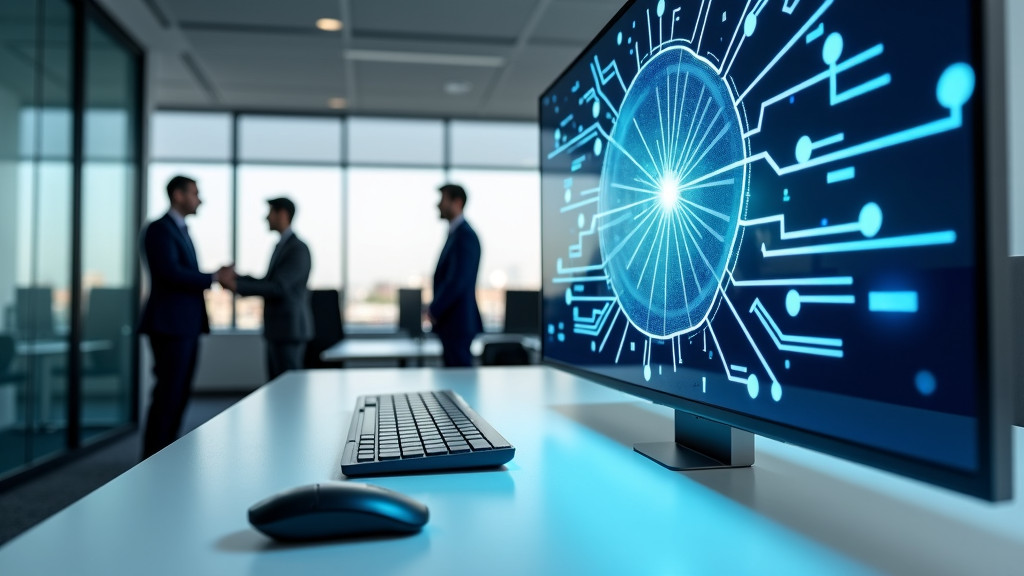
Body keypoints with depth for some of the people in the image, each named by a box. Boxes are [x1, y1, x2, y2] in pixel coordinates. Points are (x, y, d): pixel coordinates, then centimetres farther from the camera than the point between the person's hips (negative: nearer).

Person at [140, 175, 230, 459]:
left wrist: (215, 276, 7)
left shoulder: (181, 230, 20)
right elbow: (171, 273, -21)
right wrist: (213, 277, -14)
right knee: (168, 393, -6)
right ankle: (152, 458, 3)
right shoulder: (159, 229, -9)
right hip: (170, 325, -9)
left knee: (180, 393, 11)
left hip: (187, 325, 9)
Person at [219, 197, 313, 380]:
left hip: (289, 331, -10)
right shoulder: (282, 246, 16)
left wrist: (237, 286, -22)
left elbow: (278, 288, -23)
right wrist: (237, 277, 5)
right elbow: (269, 283, 17)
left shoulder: (298, 249, -16)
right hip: (278, 330, 10)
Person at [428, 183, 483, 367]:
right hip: (450, 323, 10)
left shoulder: (465, 235, -15)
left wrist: (434, 310, -14)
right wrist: (434, 307, 10)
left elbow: (459, 280, -22)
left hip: (459, 322, -10)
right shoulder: (455, 233, 16)